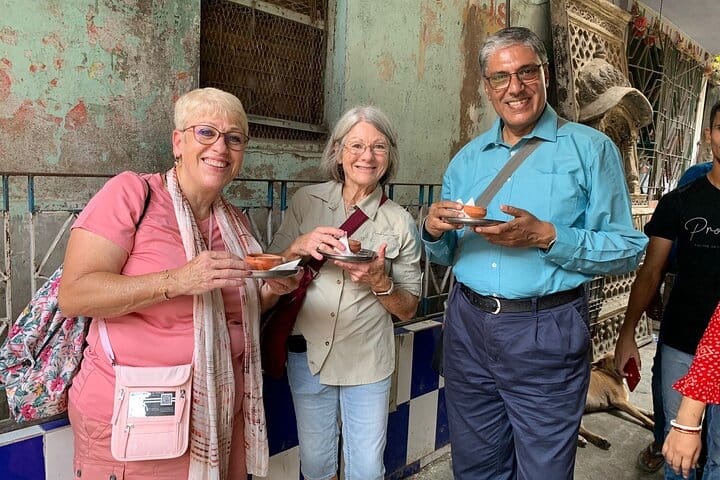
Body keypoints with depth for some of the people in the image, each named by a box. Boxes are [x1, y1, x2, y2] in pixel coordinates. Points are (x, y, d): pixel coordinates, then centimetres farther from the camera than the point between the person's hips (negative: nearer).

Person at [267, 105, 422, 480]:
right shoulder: (306, 201, -2)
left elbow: (408, 309, 1)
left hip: (367, 360, 0)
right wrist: (299, 247, -18)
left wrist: (380, 282, -19)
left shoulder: (400, 222, -4)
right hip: (308, 353, 1)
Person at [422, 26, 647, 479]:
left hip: (547, 333, -4)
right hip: (468, 325, 4)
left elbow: (628, 249, -8)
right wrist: (434, 230, -9)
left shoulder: (591, 148, -3)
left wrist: (546, 237, -22)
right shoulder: (468, 158, 10)